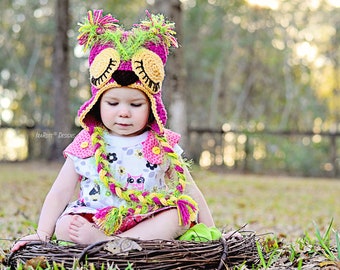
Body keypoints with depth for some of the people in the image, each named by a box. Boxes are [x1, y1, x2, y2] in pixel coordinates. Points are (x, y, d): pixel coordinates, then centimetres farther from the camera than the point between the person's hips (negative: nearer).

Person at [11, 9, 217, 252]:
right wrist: (42, 234, -8)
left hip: (151, 221, 1)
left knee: (183, 208, -28)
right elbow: (60, 193, 2)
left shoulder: (164, 144, 2)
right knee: (65, 225, -25)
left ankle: (105, 241, -35)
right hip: (95, 220, -1)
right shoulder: (87, 144, 1)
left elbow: (190, 191, 7)